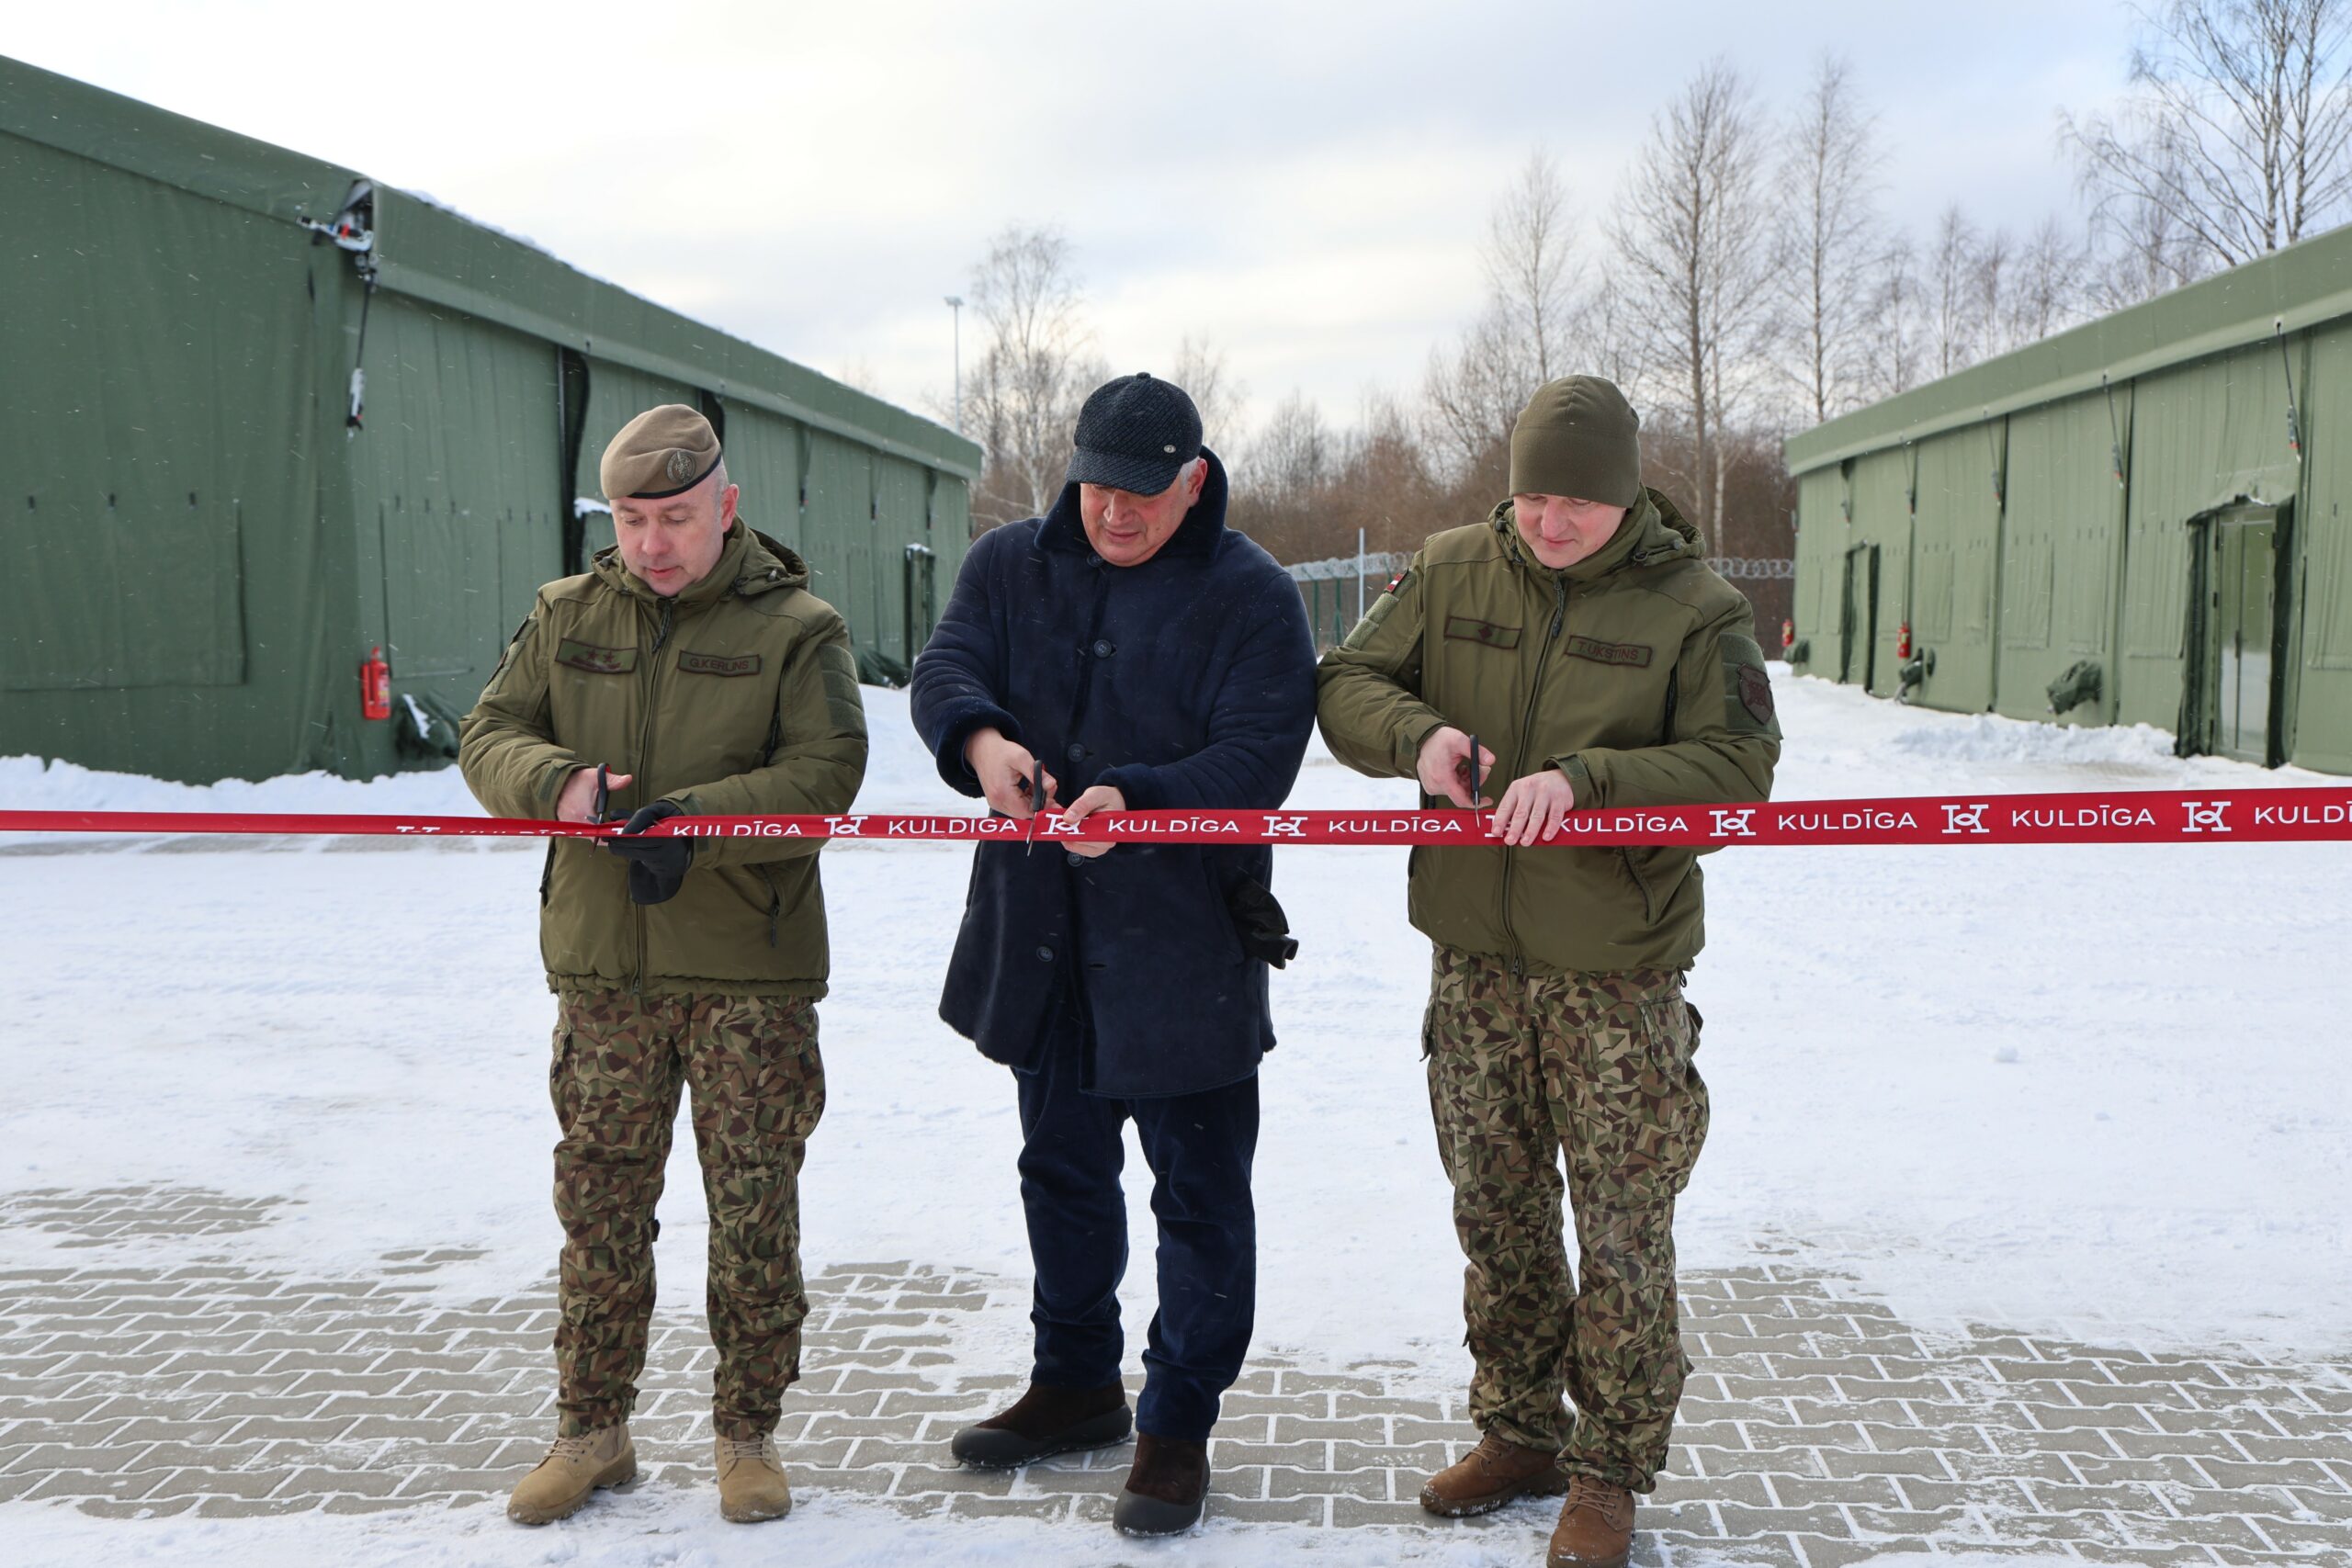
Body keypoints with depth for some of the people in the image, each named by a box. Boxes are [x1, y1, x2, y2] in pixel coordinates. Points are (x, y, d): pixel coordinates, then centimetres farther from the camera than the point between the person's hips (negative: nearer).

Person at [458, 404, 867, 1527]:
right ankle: (592, 1432, 25)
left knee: (755, 1213, 4)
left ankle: (748, 1434, 20)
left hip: (751, 972, -3)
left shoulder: (794, 627, -3)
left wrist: (699, 820, -26)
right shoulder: (567, 616, 8)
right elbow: (488, 737, 6)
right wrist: (559, 782, -16)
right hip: (603, 969, 3)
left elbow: (826, 771, -13)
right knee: (600, 1205, 10)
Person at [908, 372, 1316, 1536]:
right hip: (1041, 941, 5)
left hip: (1186, 947, -5)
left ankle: (1178, 1427, 18)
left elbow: (1258, 757, -17)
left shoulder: (1251, 597, -8)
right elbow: (946, 670, -7)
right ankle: (1075, 1383, 39)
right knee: (1060, 1169, 20)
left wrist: (1136, 800, -33)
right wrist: (982, 738, -30)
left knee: (1199, 1194, 4)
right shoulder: (1009, 565, 6)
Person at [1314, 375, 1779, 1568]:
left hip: (1617, 965, -4)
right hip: (1474, 954, 4)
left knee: (1621, 1227, 2)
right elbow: (1346, 683, 6)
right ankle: (1518, 1433, 33)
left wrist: (1585, 780, -26)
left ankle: (1610, 1469, 19)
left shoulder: (1690, 607, -7)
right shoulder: (1450, 573, 3)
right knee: (1493, 1210, 15)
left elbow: (1738, 764, -13)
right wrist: (1414, 732, -16)